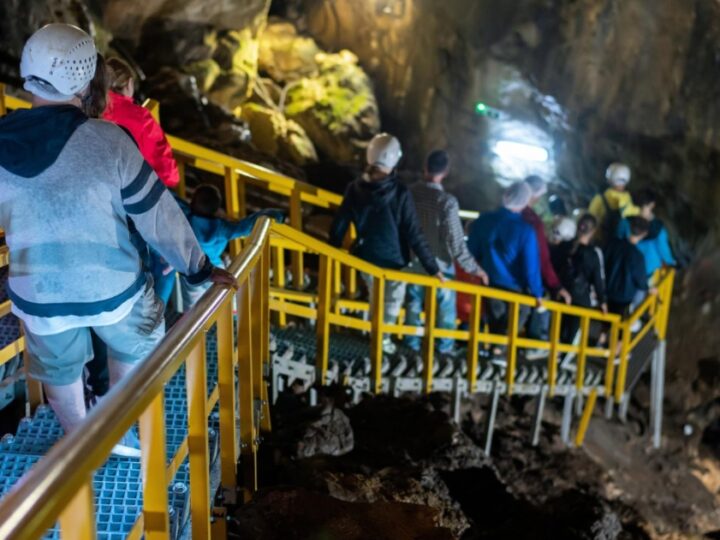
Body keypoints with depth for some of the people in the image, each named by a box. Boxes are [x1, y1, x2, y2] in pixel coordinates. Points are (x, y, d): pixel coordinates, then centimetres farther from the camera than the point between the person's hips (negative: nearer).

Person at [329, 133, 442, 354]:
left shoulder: (355, 188, -13)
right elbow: (414, 235, -23)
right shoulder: (400, 193, -25)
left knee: (375, 296, 29)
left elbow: (339, 224, -4)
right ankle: (382, 338, 32)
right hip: (394, 259, -4)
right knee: (392, 300, 21)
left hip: (366, 256, 4)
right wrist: (432, 267, -15)